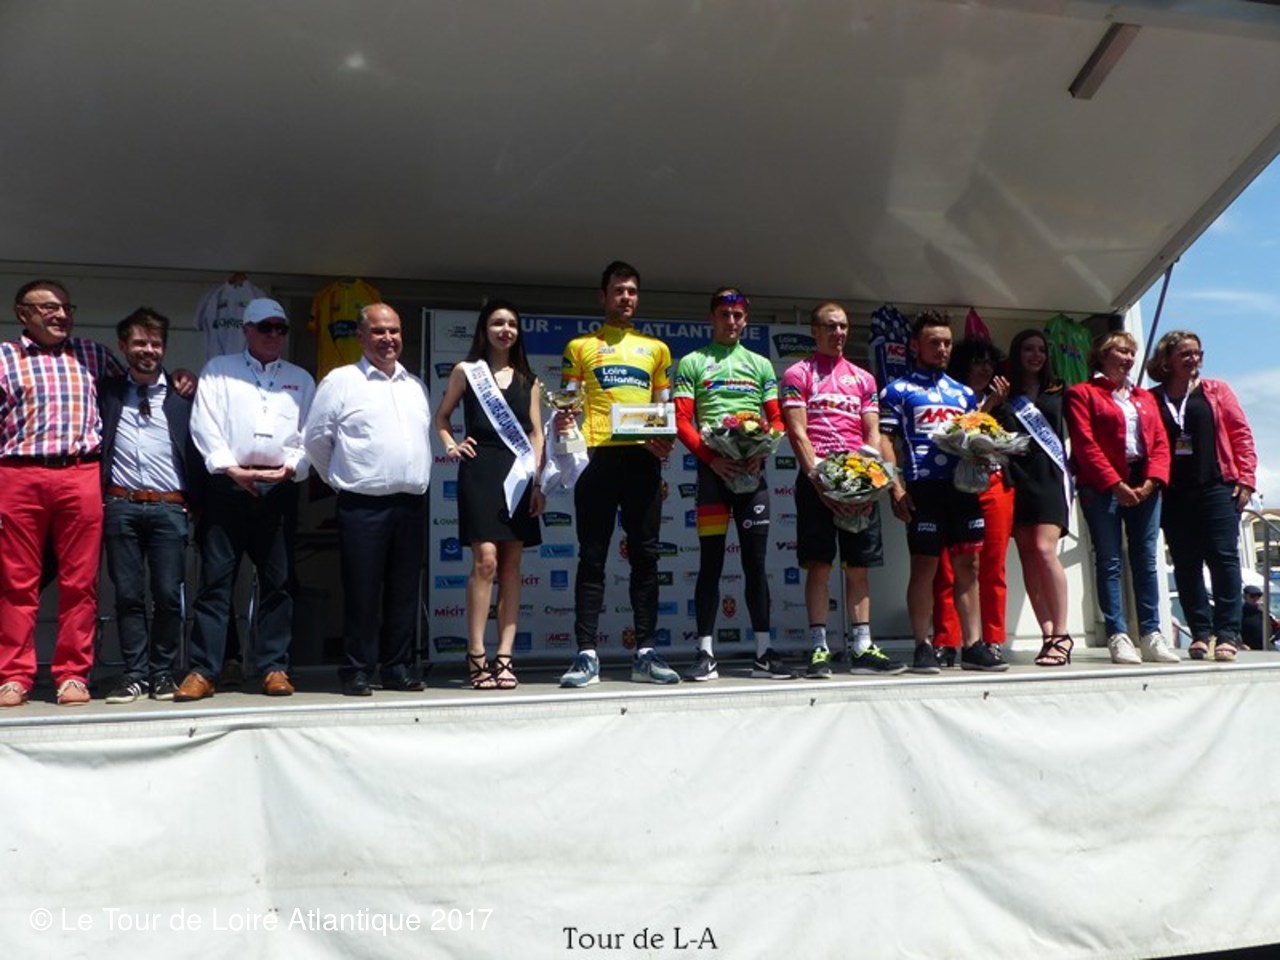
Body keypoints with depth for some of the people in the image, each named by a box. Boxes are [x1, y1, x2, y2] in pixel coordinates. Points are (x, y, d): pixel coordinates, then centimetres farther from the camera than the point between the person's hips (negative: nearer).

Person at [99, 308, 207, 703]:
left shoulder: (183, 396, 7)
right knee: (128, 595, 4)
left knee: (168, 595, 0)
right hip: (121, 507, 1)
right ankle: (135, 674, 12)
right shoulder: (106, 392, 11)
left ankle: (163, 673, 12)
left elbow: (198, 451, 5)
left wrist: (194, 503, 0)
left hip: (170, 508, -1)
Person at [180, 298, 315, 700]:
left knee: (277, 583, 4)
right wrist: (230, 468, -10)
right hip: (229, 483, -2)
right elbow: (205, 425, 1)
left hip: (280, 487, 2)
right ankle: (202, 671, 1)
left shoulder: (300, 379, 17)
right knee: (215, 580, -3)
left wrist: (290, 467, -8)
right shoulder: (218, 370, 12)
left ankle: (275, 668, 10)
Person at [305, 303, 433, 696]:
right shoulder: (341, 381, -1)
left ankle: (398, 668, 18)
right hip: (362, 506, -5)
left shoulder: (416, 386, 16)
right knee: (362, 591, -1)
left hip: (412, 503, 5)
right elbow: (316, 438, 0)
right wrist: (342, 479, 7)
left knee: (404, 591, 9)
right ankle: (356, 671, 9)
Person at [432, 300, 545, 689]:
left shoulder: (528, 380, 16)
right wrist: (451, 446, 0)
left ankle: (504, 656, 3)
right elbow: (441, 417, 18)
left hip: (518, 474, 3)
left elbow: (536, 433, 11)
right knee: (485, 561, -13)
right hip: (480, 470, -3)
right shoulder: (466, 371, 9)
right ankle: (476, 655, -7)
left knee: (511, 566, 0)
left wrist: (538, 483, 2)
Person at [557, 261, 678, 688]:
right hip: (598, 456, -2)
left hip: (643, 457, 2)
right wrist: (563, 424, -14)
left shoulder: (655, 348, 18)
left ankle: (646, 653, 9)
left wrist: (665, 439, -2)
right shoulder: (580, 347, 12)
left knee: (645, 556, 4)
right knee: (592, 557, -1)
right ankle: (587, 655, 1)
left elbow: (663, 407, 18)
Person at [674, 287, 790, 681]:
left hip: (752, 473, 2)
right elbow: (682, 421, -2)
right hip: (712, 471, -2)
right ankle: (706, 653, 4)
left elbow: (776, 420, 11)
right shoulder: (692, 363, 7)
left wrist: (760, 454, -8)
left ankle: (763, 652, 11)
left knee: (755, 563, 5)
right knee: (711, 562, 0)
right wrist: (712, 458, -15)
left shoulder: (760, 364, 15)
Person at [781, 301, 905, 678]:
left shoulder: (863, 378, 18)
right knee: (819, 565, -4)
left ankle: (862, 649, 9)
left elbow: (873, 434, 12)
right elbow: (797, 432, -5)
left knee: (859, 565, 5)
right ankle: (819, 649, 1)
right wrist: (818, 478, -15)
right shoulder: (798, 374, 5)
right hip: (816, 478, -4)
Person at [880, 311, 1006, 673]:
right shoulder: (898, 390, 5)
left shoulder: (963, 393, 21)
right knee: (924, 565, -2)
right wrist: (896, 487, -13)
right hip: (924, 487, -5)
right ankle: (923, 646, 5)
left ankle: (973, 645, 9)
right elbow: (885, 440, -3)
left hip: (964, 485, 5)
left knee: (968, 565, 5)